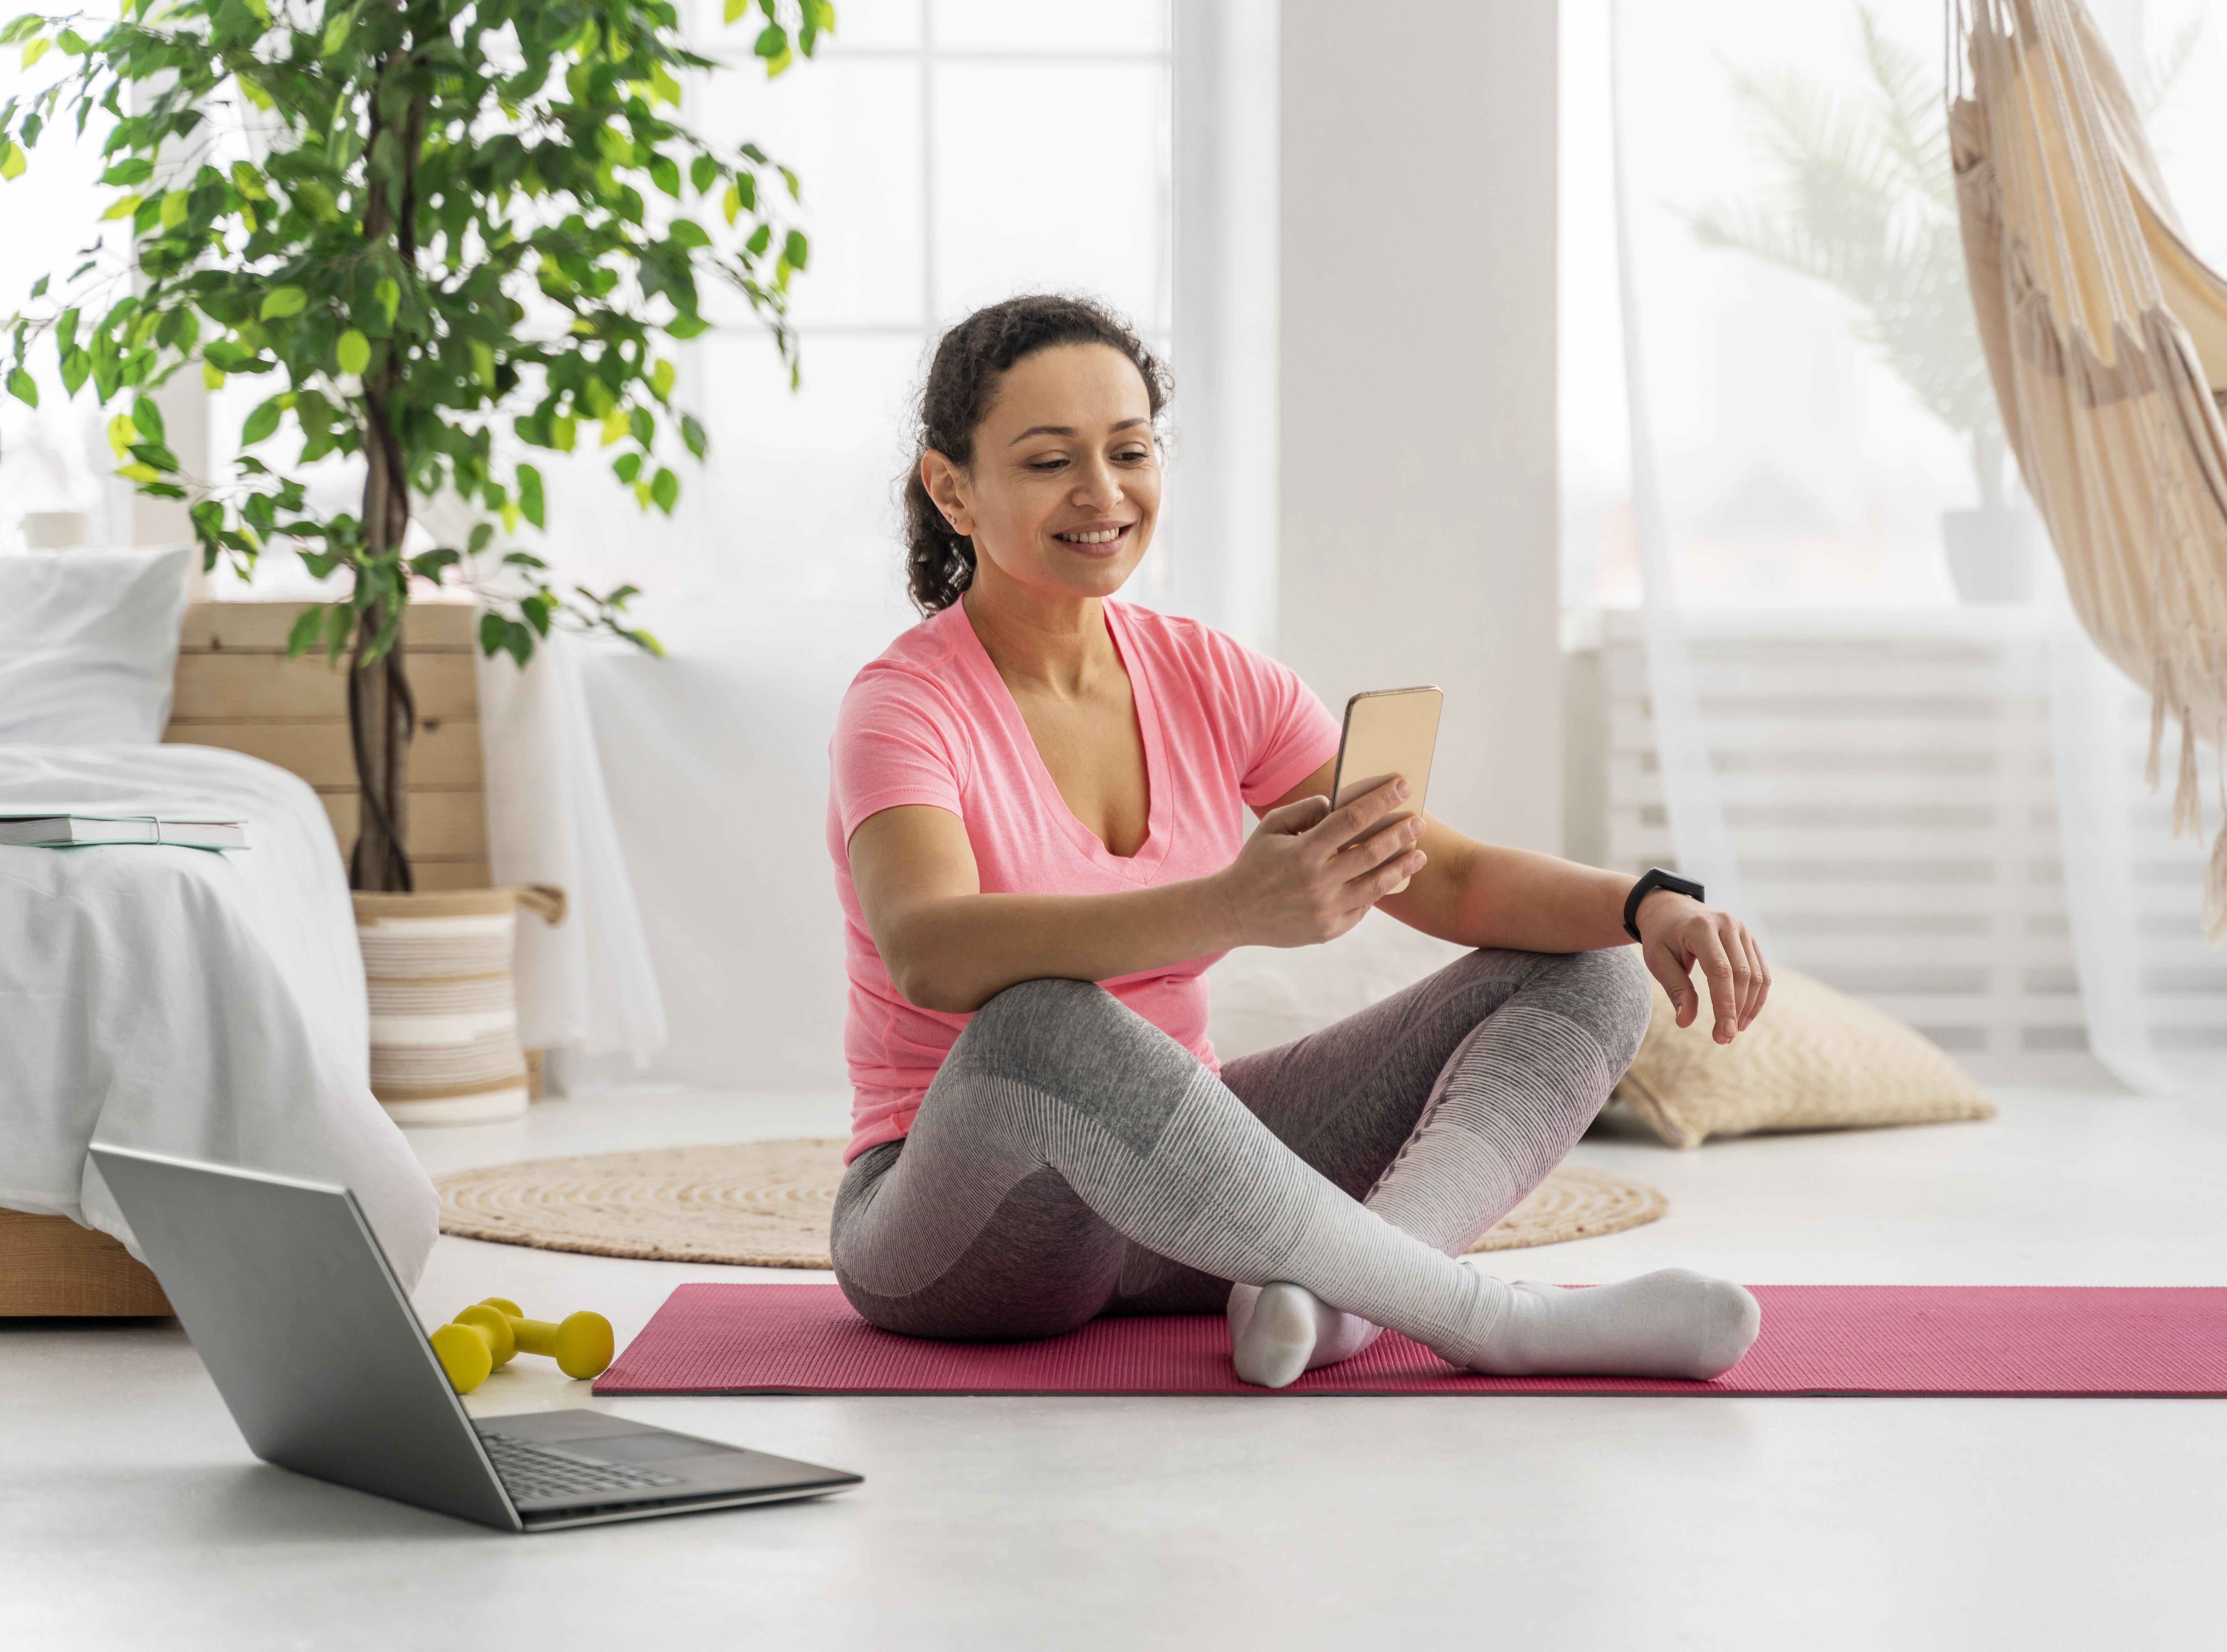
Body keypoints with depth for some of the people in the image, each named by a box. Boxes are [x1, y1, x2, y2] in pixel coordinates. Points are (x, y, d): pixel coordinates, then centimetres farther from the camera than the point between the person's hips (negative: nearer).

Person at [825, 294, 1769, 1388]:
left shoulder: (1212, 683, 3)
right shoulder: (904, 712, -15)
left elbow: (1447, 876, -2)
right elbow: (932, 954, -36)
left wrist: (1647, 906, -23)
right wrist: (1235, 910, -51)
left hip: (1174, 1202, 7)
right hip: (957, 1236, -6)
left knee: (1584, 971, -4)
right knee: (1042, 1029, -41)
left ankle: (1328, 1284, -33)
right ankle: (1487, 1317, -34)